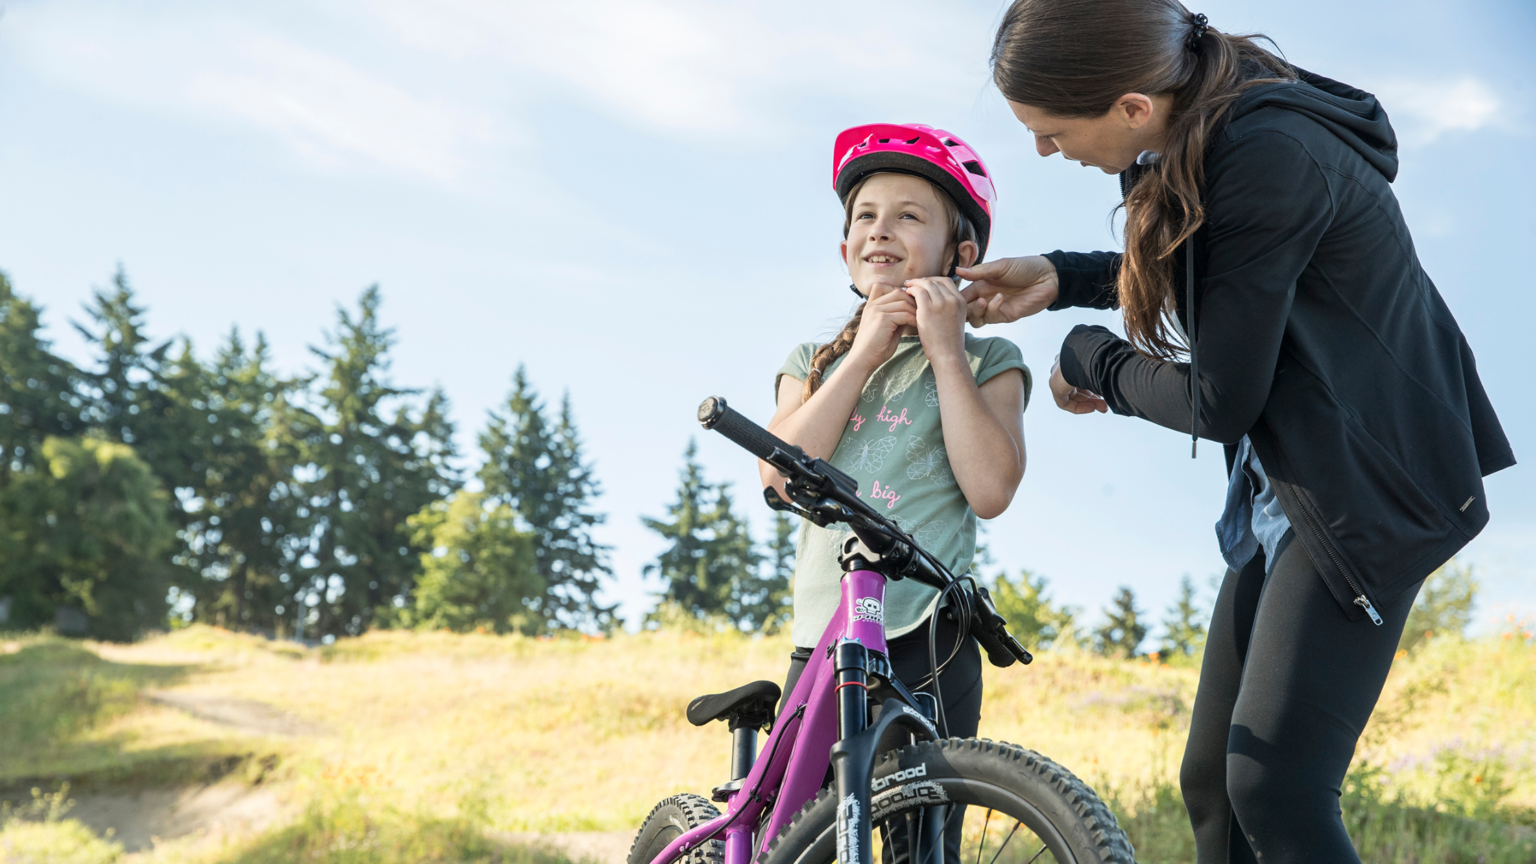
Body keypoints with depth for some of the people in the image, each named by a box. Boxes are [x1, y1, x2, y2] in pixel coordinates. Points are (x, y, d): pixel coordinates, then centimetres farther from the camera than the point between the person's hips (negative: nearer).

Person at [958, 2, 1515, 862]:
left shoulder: (1270, 158, -25)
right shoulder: (1201, 127, 3)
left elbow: (1218, 401, -20)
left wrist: (1089, 362, -2)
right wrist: (1061, 279, 9)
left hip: (1364, 499, -9)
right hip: (1285, 494, 9)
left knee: (1274, 789, -15)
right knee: (1212, 784, 10)